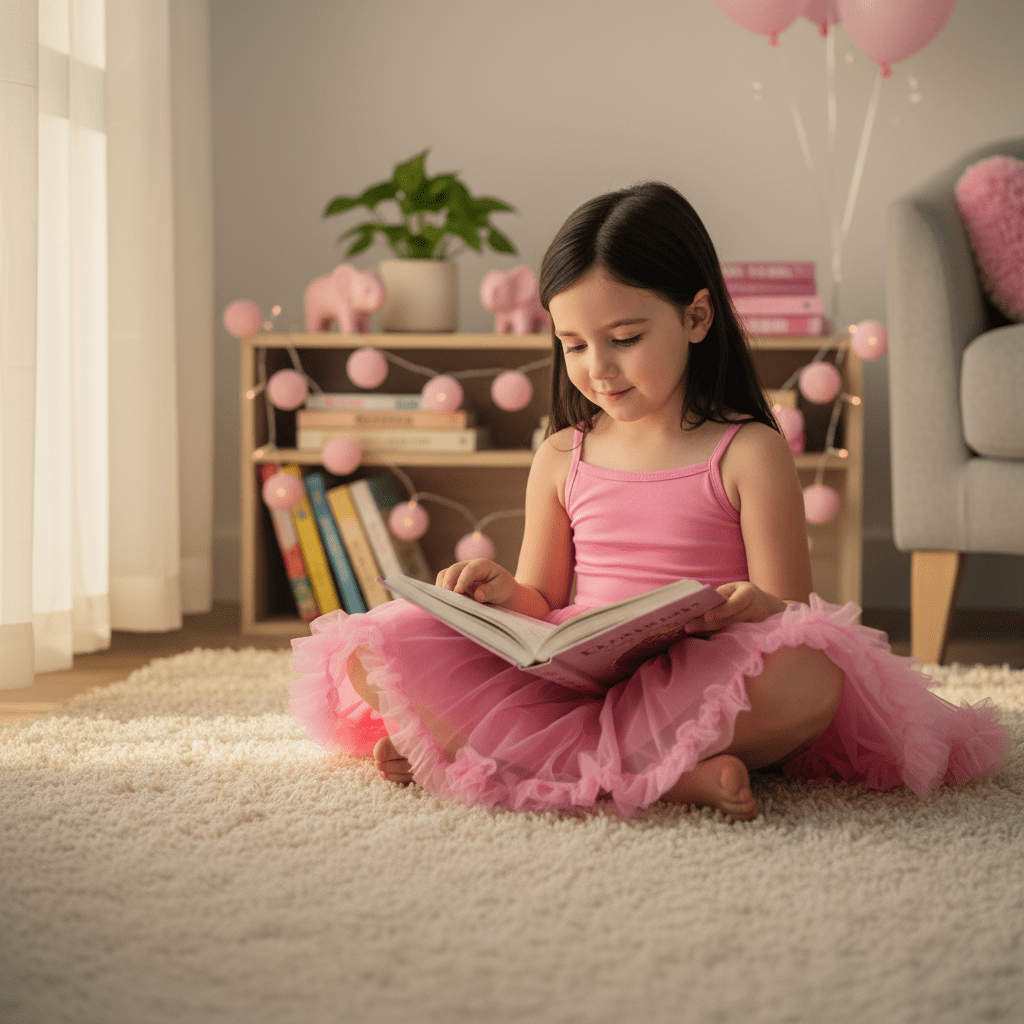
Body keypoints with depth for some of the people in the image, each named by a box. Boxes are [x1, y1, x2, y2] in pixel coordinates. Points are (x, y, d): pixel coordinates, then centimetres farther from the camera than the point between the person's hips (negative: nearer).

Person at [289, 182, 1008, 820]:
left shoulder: (748, 453, 3)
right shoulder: (561, 460, 14)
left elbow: (788, 614, -1)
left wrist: (752, 610, -25)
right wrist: (508, 594, -6)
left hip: (696, 683, -2)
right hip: (567, 676, 3)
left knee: (813, 683, -37)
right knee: (372, 652, -20)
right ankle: (674, 772, -30)